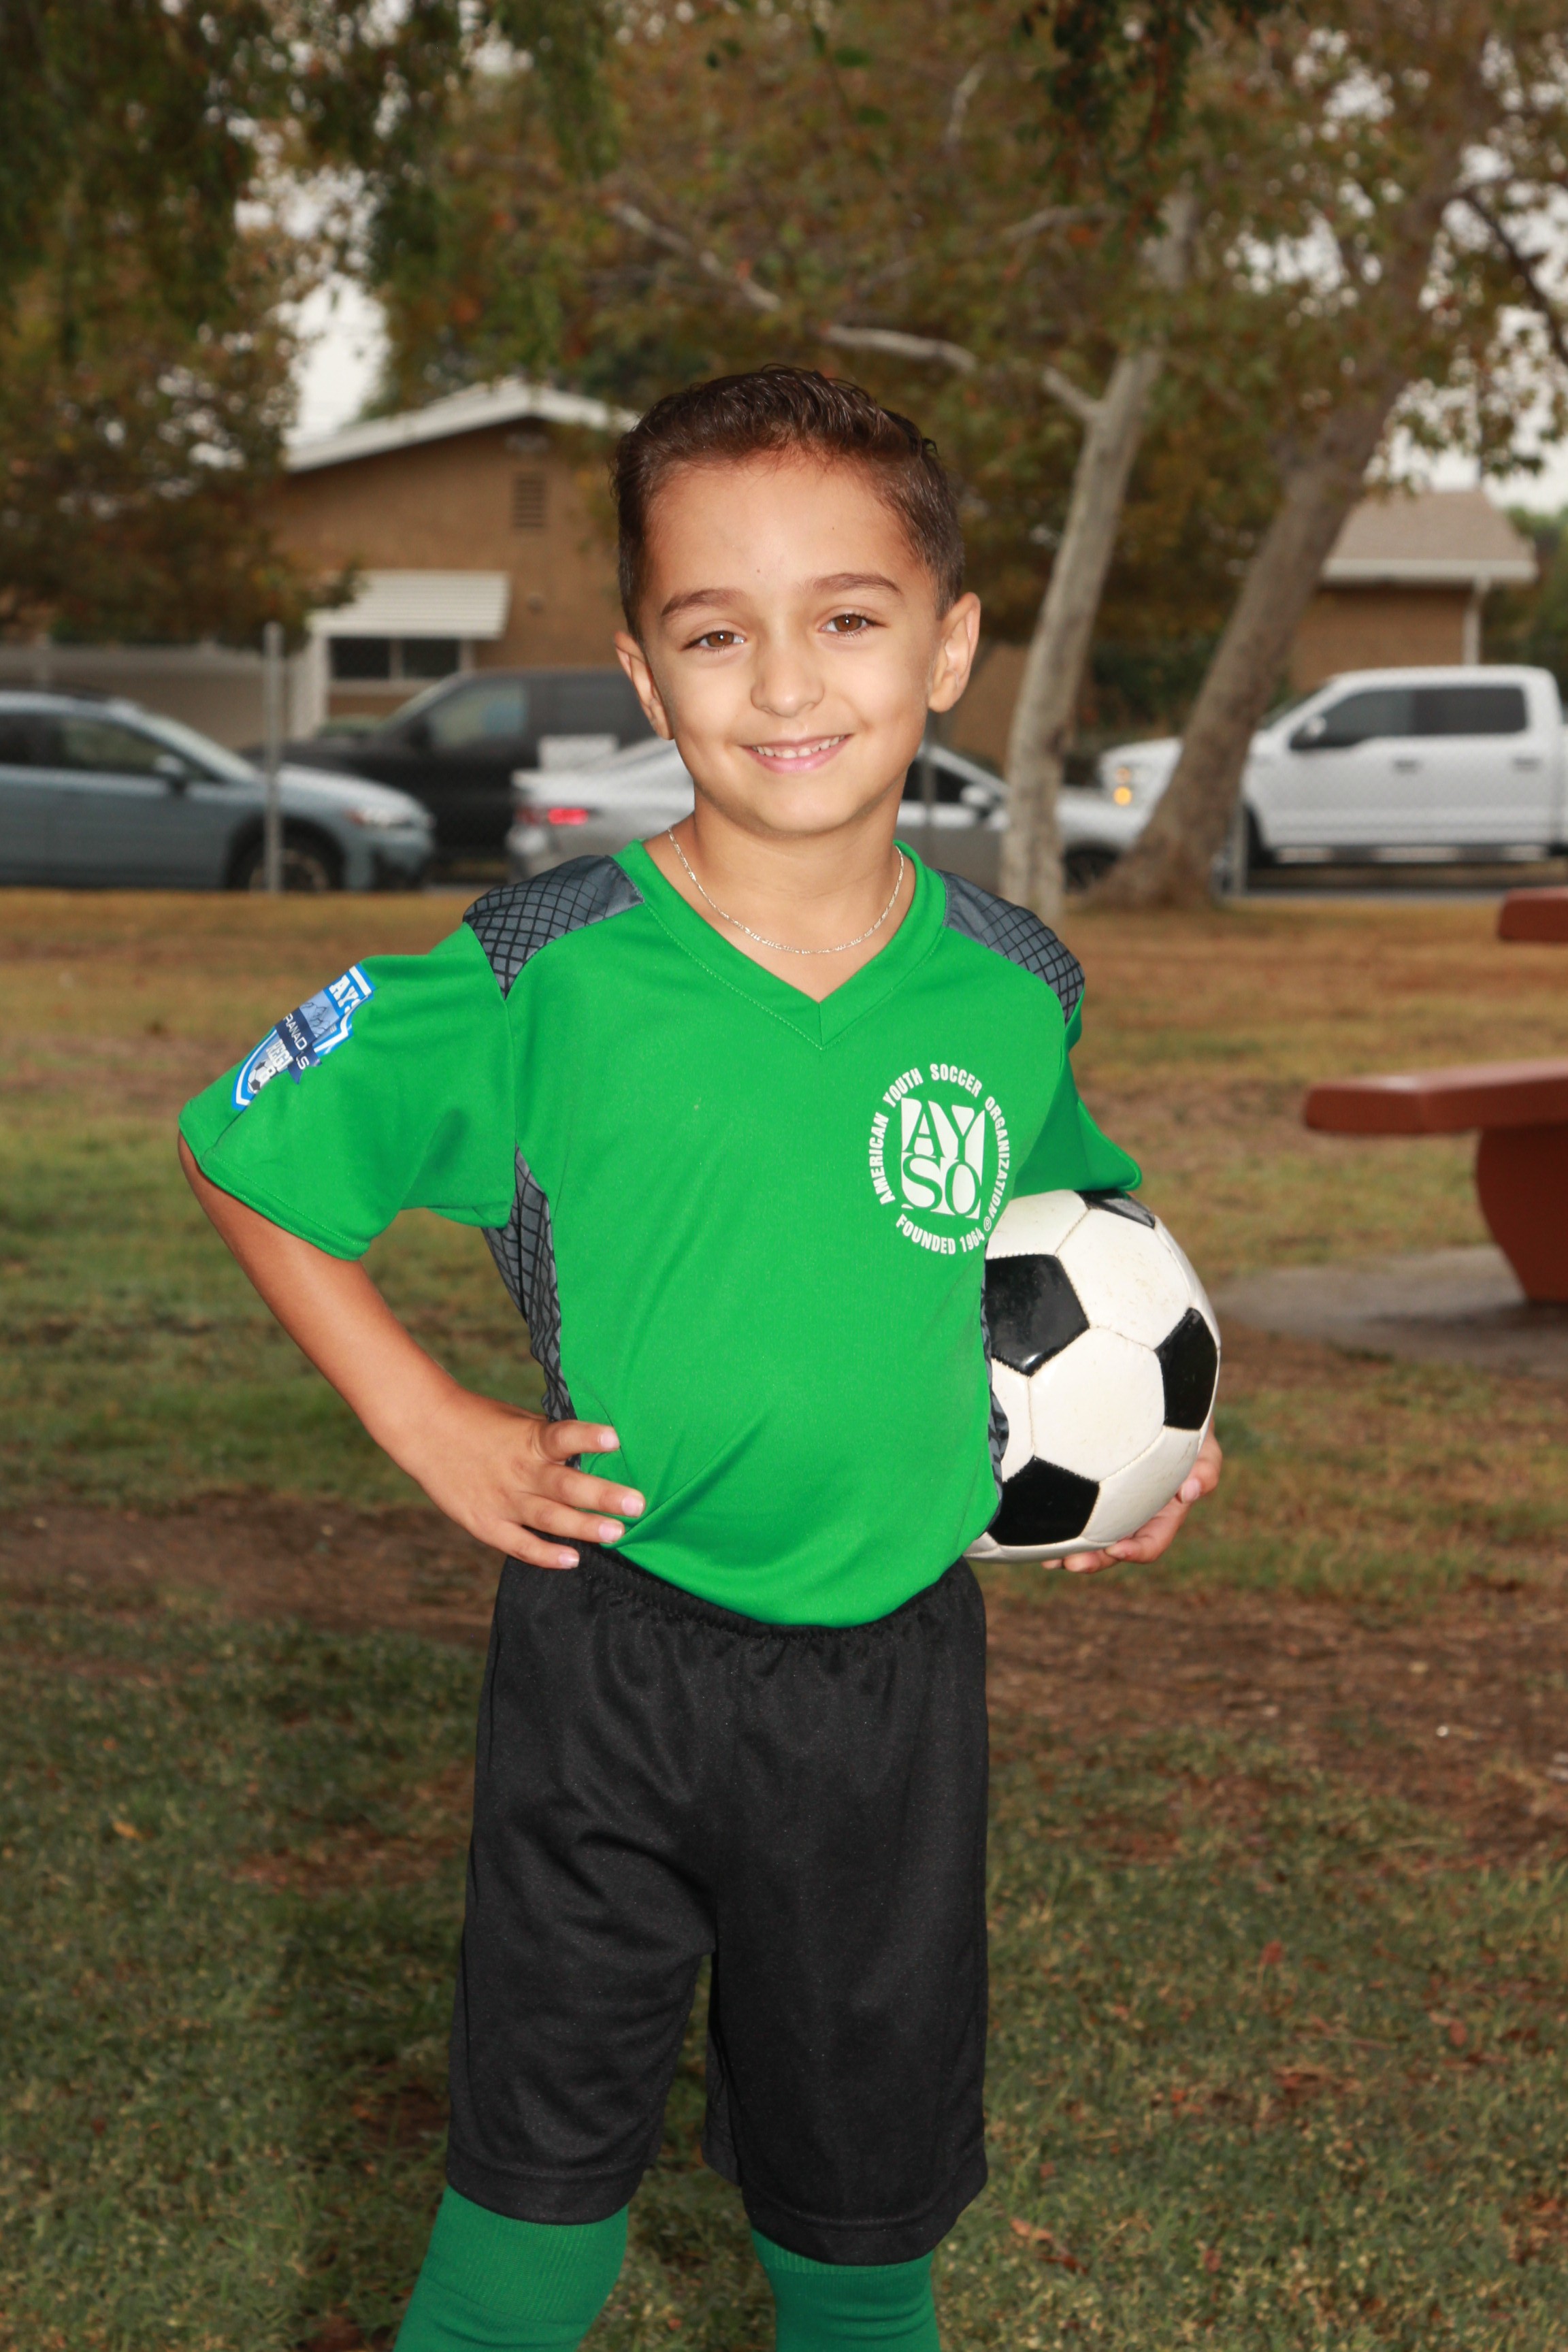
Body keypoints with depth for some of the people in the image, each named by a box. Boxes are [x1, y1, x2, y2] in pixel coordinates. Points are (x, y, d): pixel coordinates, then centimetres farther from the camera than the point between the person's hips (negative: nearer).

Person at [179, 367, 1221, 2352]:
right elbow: (244, 1156, -3)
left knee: (869, 2168, 19)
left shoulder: (1012, 991, -4)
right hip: (610, 1649, -2)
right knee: (546, 2152, 10)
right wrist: (430, 1430, -7)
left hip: (896, 1664, 3)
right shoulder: (542, 981, -14)